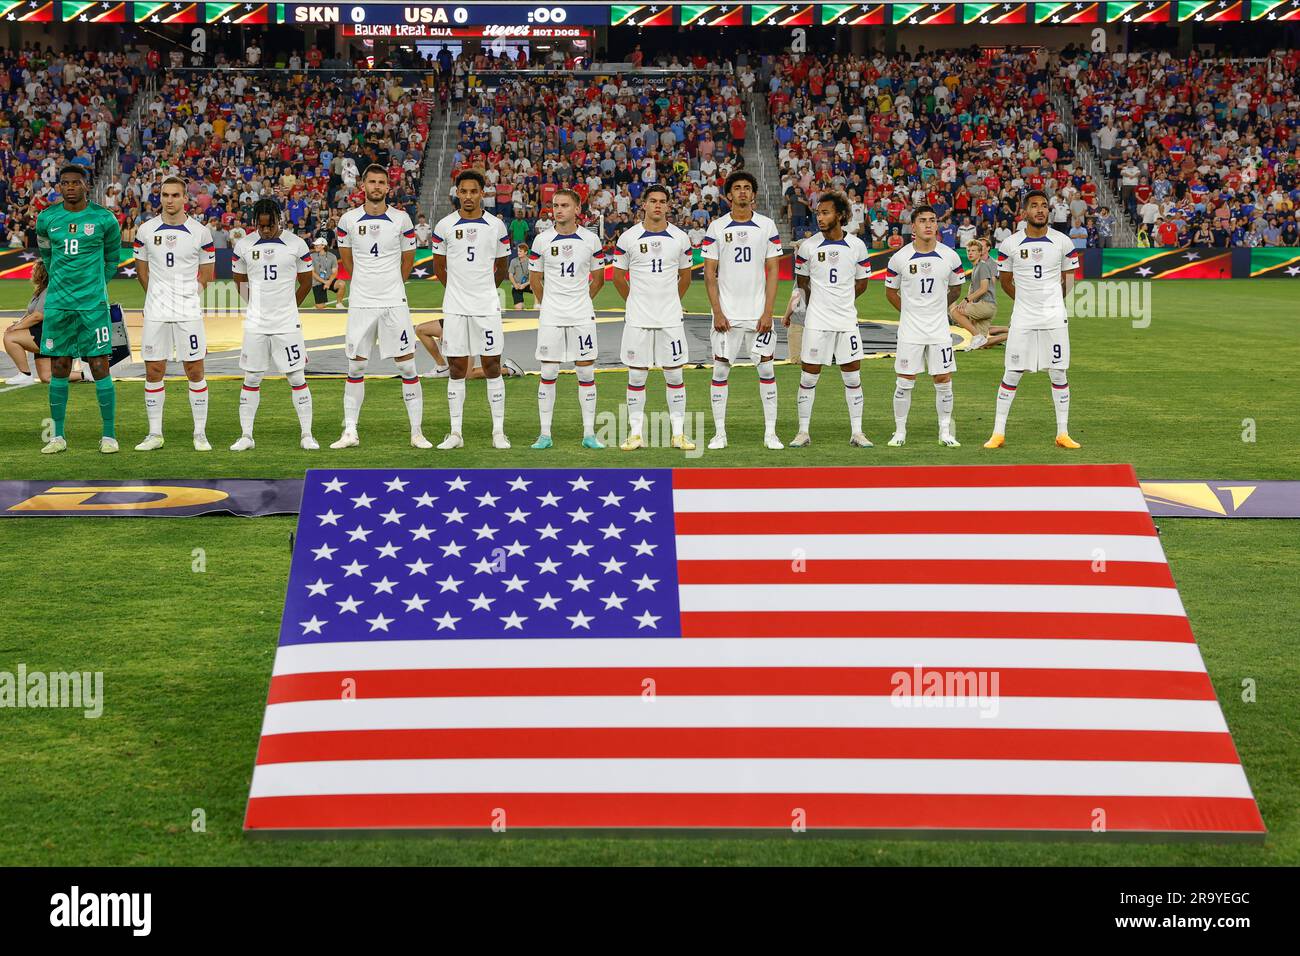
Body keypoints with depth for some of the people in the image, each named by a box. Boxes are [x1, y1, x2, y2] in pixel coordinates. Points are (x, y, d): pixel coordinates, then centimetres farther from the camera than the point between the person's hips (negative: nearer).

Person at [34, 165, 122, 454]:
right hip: (57, 303, 3)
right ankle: (58, 436, 11)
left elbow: (112, 257, 13)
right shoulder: (47, 218, 5)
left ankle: (109, 435, 3)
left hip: (93, 303, -3)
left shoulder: (104, 219, -2)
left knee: (100, 367, -4)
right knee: (59, 368, 5)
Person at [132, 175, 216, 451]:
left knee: (195, 371, 0)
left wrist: (188, 295, 6)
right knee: (154, 372, 4)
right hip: (155, 313, 2)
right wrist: (159, 295, 13)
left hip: (189, 313, -2)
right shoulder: (146, 230, 3)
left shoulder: (200, 232, -2)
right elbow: (141, 270, 15)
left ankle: (200, 434, 8)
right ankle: (155, 434, 13)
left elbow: (207, 273, 9)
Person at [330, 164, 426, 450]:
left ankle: (417, 432, 4)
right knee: (356, 367, 5)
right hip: (360, 303, 1)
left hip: (394, 302, -1)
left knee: (407, 366, -1)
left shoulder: (401, 220, -1)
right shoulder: (348, 220, 1)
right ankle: (350, 432, 12)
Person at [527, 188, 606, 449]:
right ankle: (545, 434, 6)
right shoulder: (542, 241, 1)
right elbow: (535, 279, 12)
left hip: (582, 316, 0)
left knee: (586, 372, 1)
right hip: (550, 318, 0)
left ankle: (589, 434, 7)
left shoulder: (591, 240, 1)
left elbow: (598, 278, 12)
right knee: (548, 373, 0)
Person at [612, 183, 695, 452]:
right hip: (637, 318, -1)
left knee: (674, 374, 3)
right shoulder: (628, 238, -1)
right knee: (636, 376, 3)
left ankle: (678, 433, 9)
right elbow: (618, 276, 10)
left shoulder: (680, 238, 3)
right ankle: (636, 432, 9)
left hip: (671, 318, 1)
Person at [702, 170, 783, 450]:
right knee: (720, 369, 0)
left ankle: (770, 432, 7)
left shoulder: (767, 226, 4)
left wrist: (768, 312, -6)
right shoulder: (716, 228, 2)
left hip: (759, 313, 1)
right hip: (727, 314, 0)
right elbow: (710, 273, 2)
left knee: (766, 368, 1)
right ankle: (719, 432, 8)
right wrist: (717, 312, -6)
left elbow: (773, 270, 2)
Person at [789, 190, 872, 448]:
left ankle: (857, 432, 12)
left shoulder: (856, 246, -1)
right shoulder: (808, 246, -3)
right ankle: (803, 432, 9)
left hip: (847, 320, 1)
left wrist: (841, 301, 12)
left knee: (853, 378, 4)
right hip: (817, 321, -1)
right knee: (809, 377, 1)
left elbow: (862, 282, 12)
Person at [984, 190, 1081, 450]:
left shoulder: (1063, 242, 0)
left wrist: (1051, 302, 12)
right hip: (1022, 319, -1)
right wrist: (1027, 301, 9)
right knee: (1011, 375, 1)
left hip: (1054, 318, 1)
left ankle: (1063, 434, 12)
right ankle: (998, 433, 8)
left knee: (1058, 374, 4)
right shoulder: (1010, 244, -2)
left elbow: (1068, 278, 13)